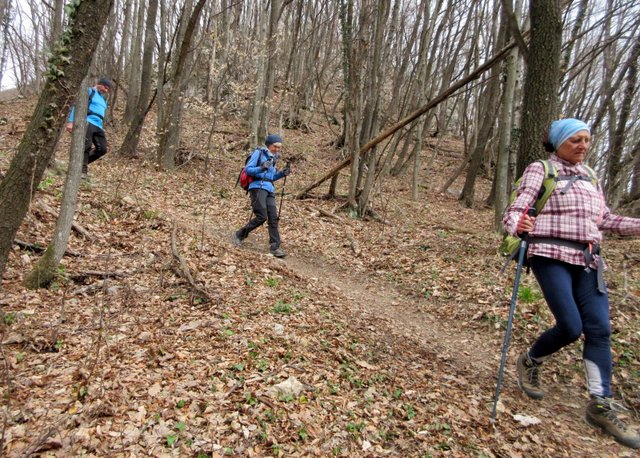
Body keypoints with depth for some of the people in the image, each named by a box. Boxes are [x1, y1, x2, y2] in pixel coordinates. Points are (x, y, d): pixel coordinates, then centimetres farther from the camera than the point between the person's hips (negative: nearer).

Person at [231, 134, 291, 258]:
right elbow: (247, 169, -7)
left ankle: (275, 247, -3)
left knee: (273, 218, -4)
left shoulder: (272, 157, 21)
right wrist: (261, 168, -22)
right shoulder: (259, 153, 0)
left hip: (269, 189, 7)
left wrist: (282, 173, 6)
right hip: (258, 187, -7)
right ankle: (238, 235, 3)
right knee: (261, 217, -14)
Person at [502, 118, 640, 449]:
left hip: (588, 260, 6)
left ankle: (601, 406, 8)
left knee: (599, 329, -1)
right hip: (552, 256, -6)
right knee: (571, 327, -12)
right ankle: (529, 362, 18)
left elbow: (603, 219, 22)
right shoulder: (540, 170, 1)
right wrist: (517, 226, -32)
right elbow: (515, 211, -9)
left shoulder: (588, 177, 19)